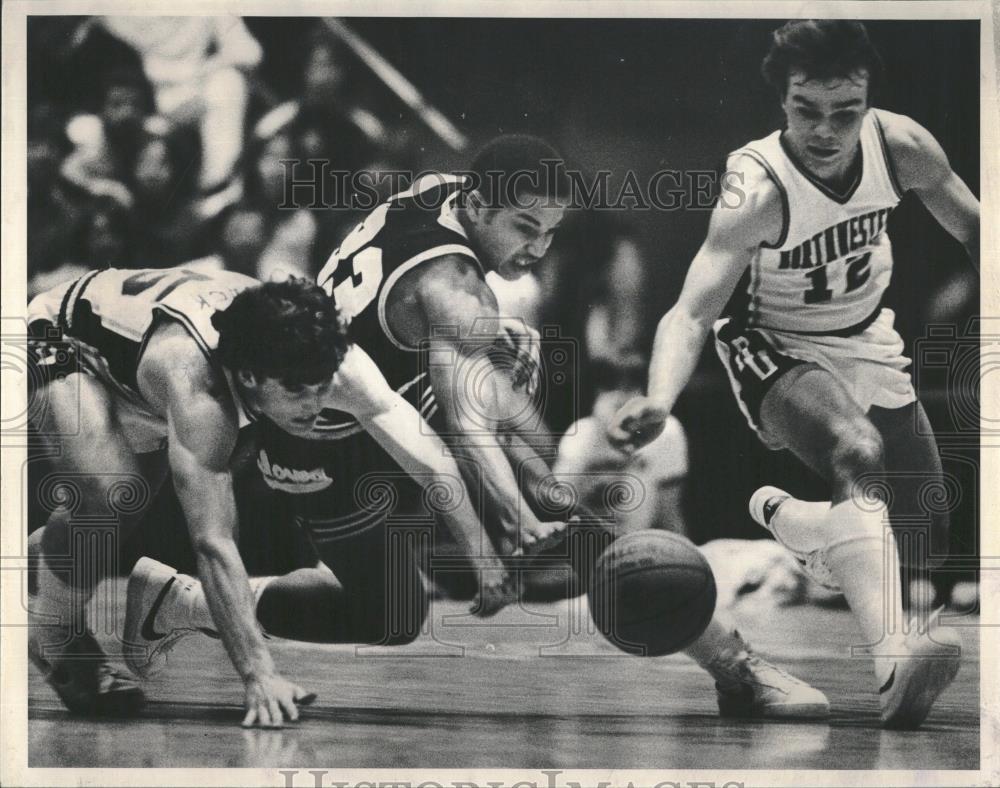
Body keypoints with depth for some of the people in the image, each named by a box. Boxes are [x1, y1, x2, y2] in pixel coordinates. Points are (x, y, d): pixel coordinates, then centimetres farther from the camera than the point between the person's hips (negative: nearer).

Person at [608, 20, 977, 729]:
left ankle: (787, 515, 31)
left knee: (934, 535, 8)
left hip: (871, 343, 6)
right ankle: (892, 660, -47)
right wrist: (659, 401, -58)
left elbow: (971, 226, 1)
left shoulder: (901, 145, -18)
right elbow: (691, 312, -40)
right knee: (859, 456, -37)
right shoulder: (757, 190, -31)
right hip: (781, 353, -6)